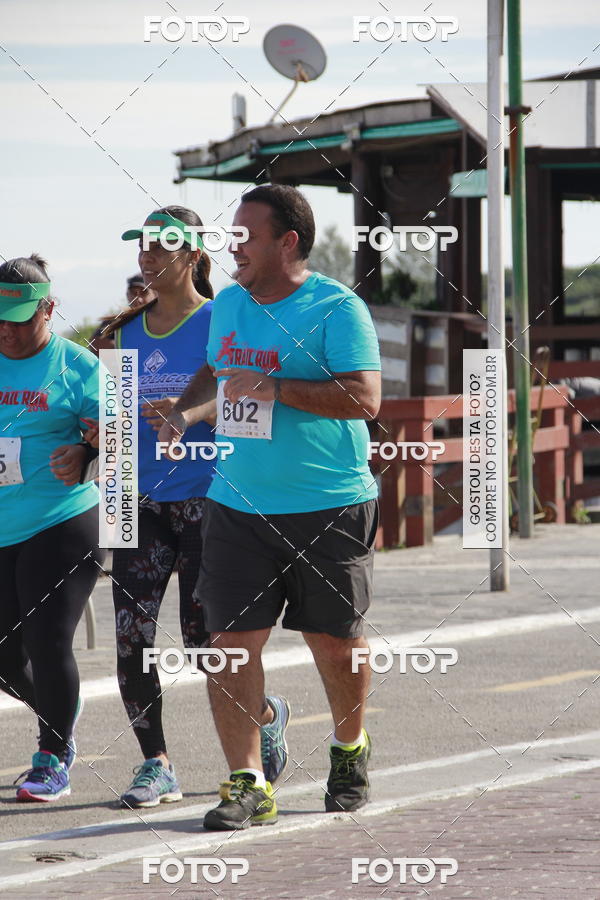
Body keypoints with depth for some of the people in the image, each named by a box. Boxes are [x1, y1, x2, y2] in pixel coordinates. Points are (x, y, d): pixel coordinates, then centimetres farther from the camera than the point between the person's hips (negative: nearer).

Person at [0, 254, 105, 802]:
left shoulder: (76, 366, -3)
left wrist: (85, 457, -24)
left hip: (63, 524, -5)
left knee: (47, 642, -11)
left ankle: (53, 761, 4)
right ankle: (61, 711, 39)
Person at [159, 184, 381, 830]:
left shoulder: (337, 309, -11)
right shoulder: (229, 304, 11)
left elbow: (364, 399, -20)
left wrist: (271, 388, -22)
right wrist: (186, 409, 11)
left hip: (329, 509, -5)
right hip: (238, 506, 5)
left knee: (333, 639, 7)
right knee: (232, 638, -7)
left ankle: (349, 751, 34)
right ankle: (247, 782, -4)